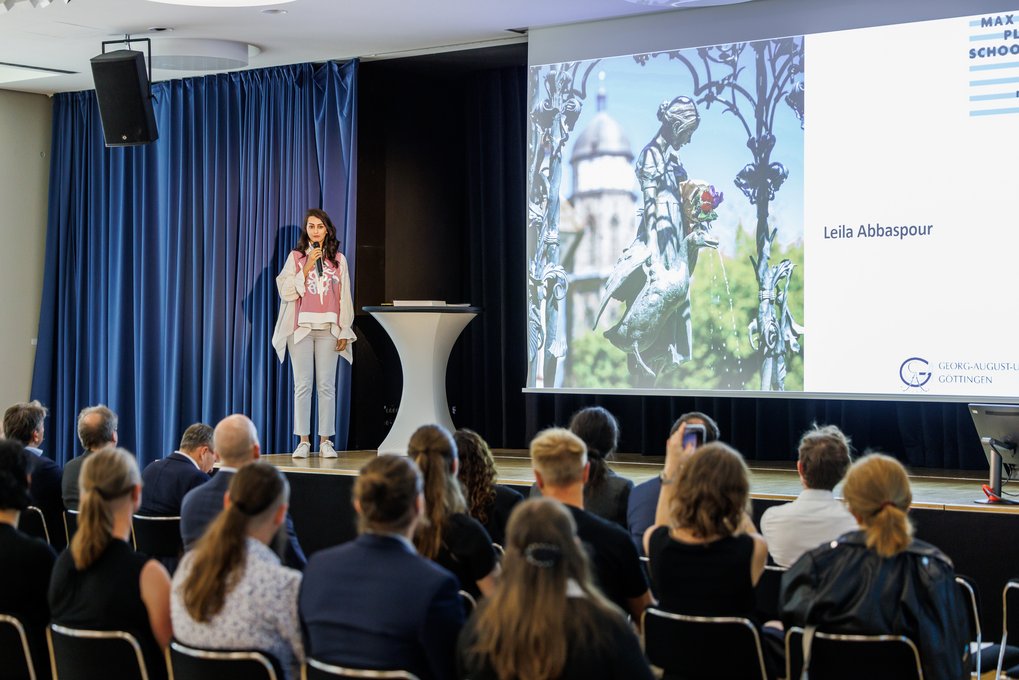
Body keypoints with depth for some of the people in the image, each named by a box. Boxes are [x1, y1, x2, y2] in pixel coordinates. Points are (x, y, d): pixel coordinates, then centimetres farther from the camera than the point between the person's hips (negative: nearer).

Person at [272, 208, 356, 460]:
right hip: (301, 327, -1)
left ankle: (325, 441, 2)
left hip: (329, 328, 1)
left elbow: (345, 297, 8)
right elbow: (286, 291, -2)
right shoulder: (296, 257, 6)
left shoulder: (338, 259, 9)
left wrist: (344, 331, 3)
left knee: (327, 385, -1)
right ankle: (303, 441, 1)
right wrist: (306, 268, -10)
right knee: (303, 385, -2)